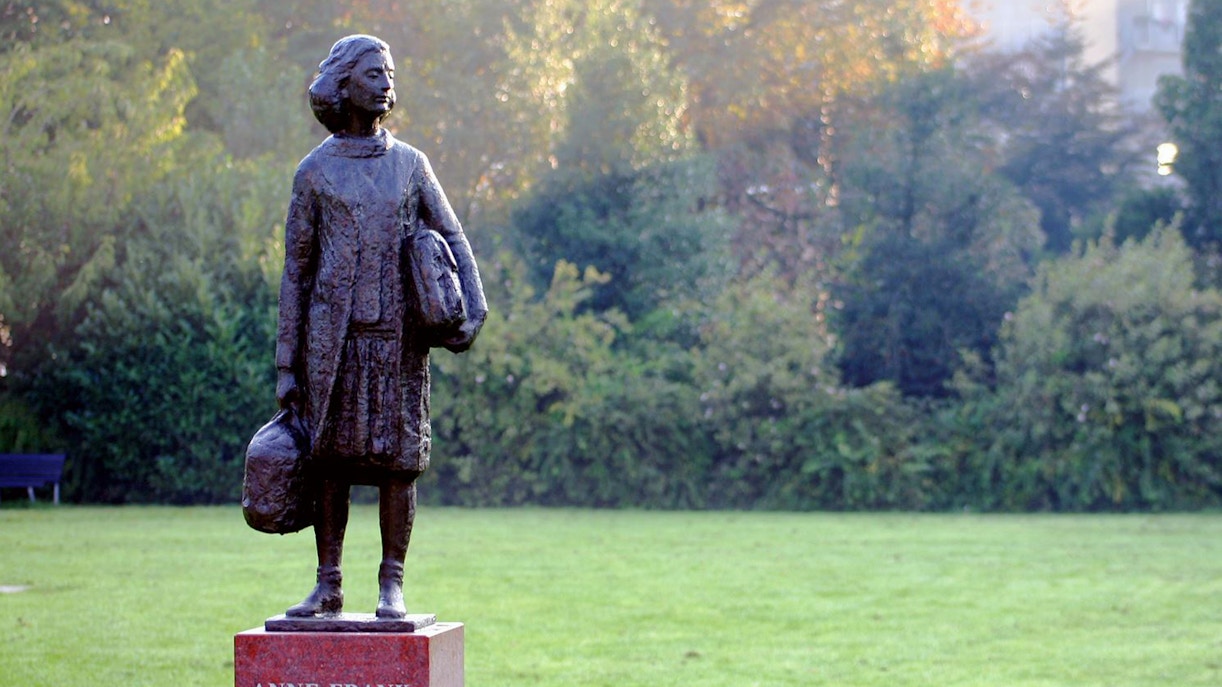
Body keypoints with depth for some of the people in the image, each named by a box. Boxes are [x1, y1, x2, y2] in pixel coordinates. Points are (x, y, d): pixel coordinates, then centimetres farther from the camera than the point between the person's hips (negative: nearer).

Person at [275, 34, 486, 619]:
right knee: (330, 461, 2)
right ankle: (328, 585, 11)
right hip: (332, 337, -1)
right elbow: (296, 269, 6)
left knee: (397, 460, -1)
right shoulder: (315, 170, 6)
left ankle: (391, 586, 7)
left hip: (397, 336, 1)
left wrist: (473, 309, -8)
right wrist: (287, 365, 2)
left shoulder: (409, 164, 10)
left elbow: (452, 239, 11)